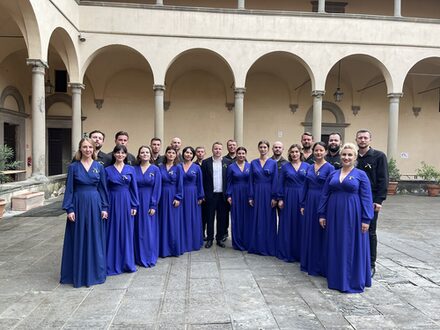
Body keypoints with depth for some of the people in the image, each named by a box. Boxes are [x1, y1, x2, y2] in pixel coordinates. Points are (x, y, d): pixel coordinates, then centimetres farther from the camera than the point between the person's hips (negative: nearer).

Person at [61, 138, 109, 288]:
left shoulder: (99, 167, 4)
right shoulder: (73, 167, 0)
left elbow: (103, 188, 5)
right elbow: (69, 189, -1)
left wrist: (104, 208, -1)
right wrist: (69, 209, -8)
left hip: (95, 205, 1)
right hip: (79, 204, -1)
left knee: (95, 239, 7)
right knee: (78, 239, 6)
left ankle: (95, 272, 21)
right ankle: (78, 273, 19)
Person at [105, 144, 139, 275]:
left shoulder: (130, 169, 4)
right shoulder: (108, 170, 2)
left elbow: (134, 188, 4)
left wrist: (134, 206, -2)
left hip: (127, 203, 1)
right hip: (113, 203, -1)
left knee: (126, 233, 7)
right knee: (113, 233, 4)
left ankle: (127, 262, 19)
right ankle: (112, 264, 15)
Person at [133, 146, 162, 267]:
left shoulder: (155, 169, -2)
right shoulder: (134, 169, 3)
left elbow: (157, 188, -5)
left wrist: (153, 206, -11)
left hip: (149, 203, -2)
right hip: (136, 202, 2)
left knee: (149, 230, 3)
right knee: (137, 230, 8)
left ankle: (149, 258, 15)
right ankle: (138, 256, 21)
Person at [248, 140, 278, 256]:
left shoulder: (273, 163, 0)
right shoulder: (253, 163, 6)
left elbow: (275, 181, -3)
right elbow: (251, 180, 5)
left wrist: (274, 197, -9)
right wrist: (250, 197, 0)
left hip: (268, 193, -2)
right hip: (256, 193, 2)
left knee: (269, 220, 3)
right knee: (256, 220, 7)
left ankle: (269, 247, 14)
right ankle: (256, 246, 18)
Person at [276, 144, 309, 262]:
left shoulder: (307, 166, 3)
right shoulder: (285, 166, 4)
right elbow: (281, 183, 4)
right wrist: (280, 199, -4)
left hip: (303, 198, 0)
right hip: (288, 198, 0)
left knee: (301, 225, 5)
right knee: (287, 225, 5)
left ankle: (300, 253, 17)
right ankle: (286, 252, 16)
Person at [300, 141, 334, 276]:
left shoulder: (329, 168, -6)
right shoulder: (309, 168, 10)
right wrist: (302, 204, 8)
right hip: (310, 202, 6)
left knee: (321, 233, 2)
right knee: (309, 232, 11)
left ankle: (321, 266, 14)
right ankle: (309, 263, 25)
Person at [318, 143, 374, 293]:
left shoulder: (361, 175, -2)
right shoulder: (333, 175, 8)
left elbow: (366, 198, -5)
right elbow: (325, 195, 10)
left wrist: (366, 219, -10)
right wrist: (322, 214, 5)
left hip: (352, 216, -4)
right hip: (334, 215, 4)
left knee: (352, 247, 4)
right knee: (335, 247, 10)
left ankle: (354, 281, 17)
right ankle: (336, 278, 24)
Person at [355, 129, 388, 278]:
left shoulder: (379, 156, -4)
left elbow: (383, 180, -8)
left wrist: (379, 200, -14)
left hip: (371, 200, -4)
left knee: (370, 232, 5)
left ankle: (371, 264, 16)